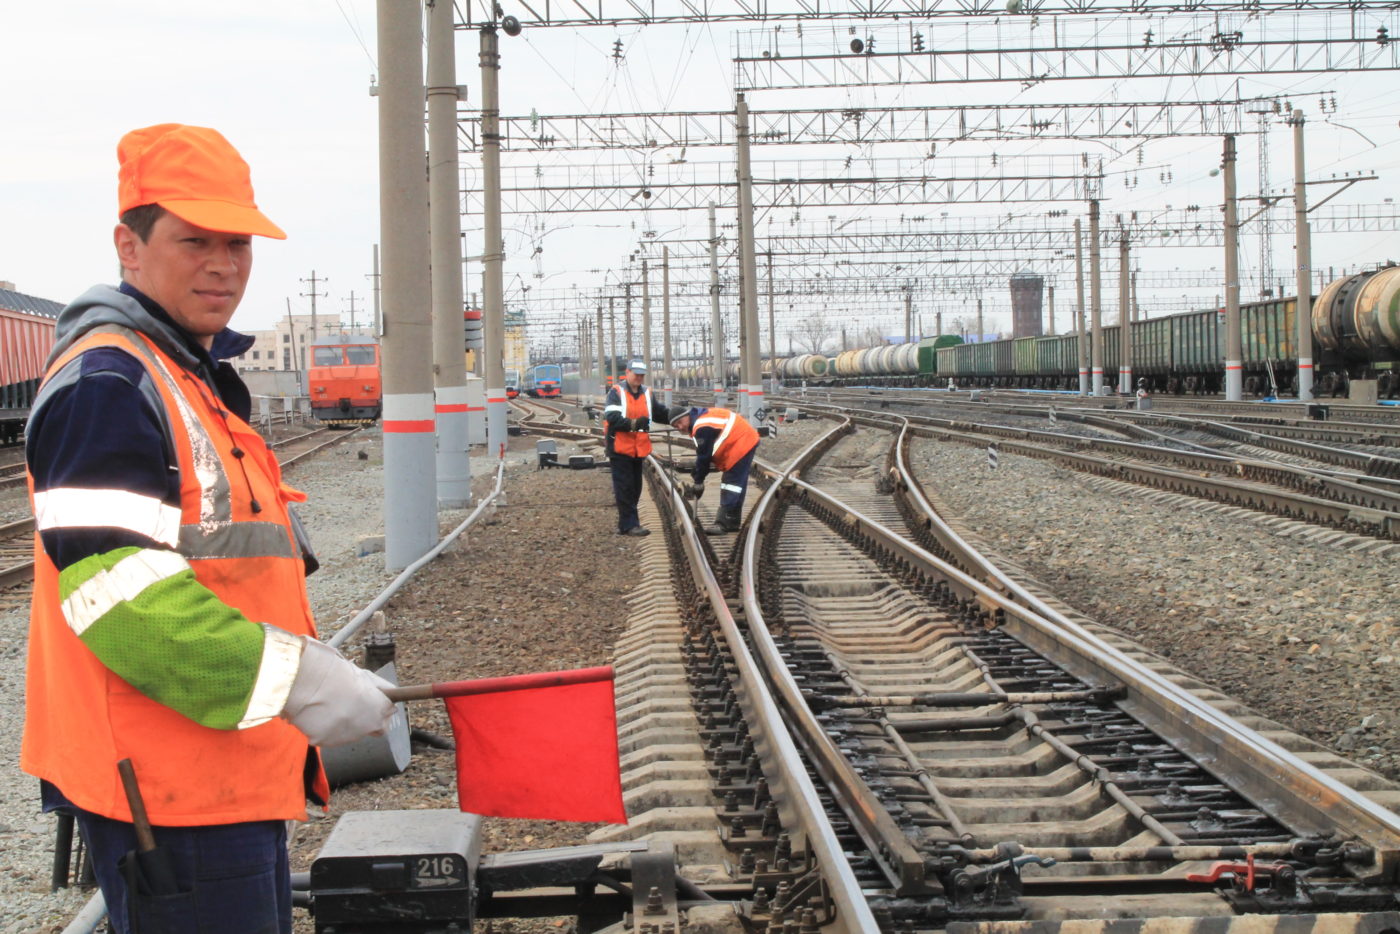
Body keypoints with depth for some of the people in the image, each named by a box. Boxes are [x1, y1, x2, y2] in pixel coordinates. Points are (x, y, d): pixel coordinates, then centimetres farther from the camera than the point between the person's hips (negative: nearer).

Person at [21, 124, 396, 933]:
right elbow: (115, 589, -25)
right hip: (168, 787, -10)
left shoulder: (199, 380, 19)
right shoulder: (107, 383, -15)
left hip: (231, 779, 11)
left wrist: (315, 670, 21)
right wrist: (293, 678, -27)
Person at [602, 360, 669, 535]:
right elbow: (612, 418, -18)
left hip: (639, 448, 7)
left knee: (635, 488, 11)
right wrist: (634, 423, -30)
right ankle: (630, 524, -7)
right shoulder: (616, 393, -6)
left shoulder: (647, 393, 11)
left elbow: (661, 413, 14)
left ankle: (626, 524, 19)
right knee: (625, 488, -7)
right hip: (620, 447, -7)